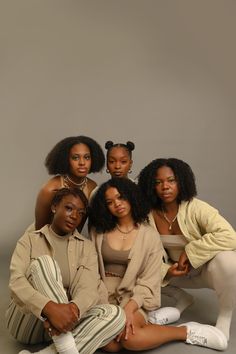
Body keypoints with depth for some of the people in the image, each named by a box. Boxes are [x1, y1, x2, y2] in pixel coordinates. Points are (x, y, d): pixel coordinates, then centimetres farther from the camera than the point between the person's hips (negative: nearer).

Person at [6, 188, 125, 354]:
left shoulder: (86, 246, 8)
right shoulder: (30, 239, 3)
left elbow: (88, 288, -9)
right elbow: (16, 282, -14)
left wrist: (73, 308, -34)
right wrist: (49, 308, -34)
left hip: (64, 322, 2)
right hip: (25, 323, -2)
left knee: (116, 315, -23)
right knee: (44, 262, -26)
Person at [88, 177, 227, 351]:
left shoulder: (150, 235, 0)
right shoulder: (98, 231, 7)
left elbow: (148, 282, -5)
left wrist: (129, 308, -22)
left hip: (132, 296, -2)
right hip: (103, 294, 2)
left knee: (128, 336, -33)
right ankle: (144, 323, -2)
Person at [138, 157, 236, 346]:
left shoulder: (196, 208, -24)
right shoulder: (149, 214, -12)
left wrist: (190, 253, -31)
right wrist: (165, 270, -27)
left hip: (207, 269, -4)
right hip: (177, 271, 5)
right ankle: (182, 300, 11)